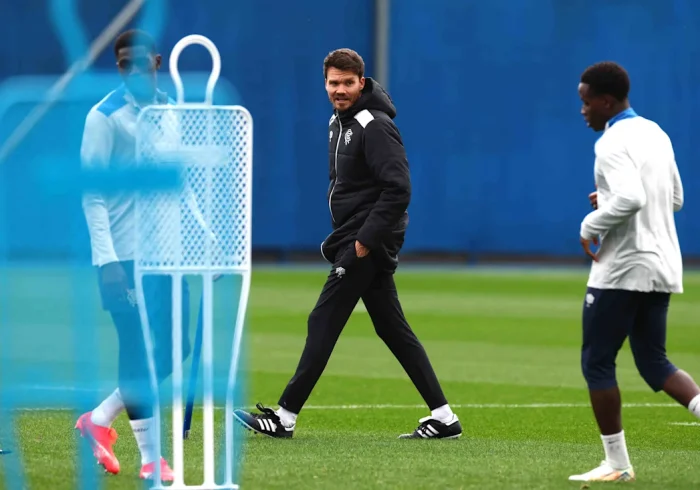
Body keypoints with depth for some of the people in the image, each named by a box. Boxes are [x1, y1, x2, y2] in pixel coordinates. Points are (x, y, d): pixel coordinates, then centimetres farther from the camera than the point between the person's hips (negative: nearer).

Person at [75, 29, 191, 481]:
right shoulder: (105, 117, -7)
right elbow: (92, 194, -10)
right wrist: (106, 260, -17)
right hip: (124, 255, -6)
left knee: (173, 351, 5)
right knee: (138, 351, -4)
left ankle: (100, 420, 21)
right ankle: (151, 457, 4)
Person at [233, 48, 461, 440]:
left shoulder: (375, 126, -16)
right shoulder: (340, 121, 14)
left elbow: (398, 190, -23)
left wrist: (364, 241, -21)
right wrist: (341, 238, 17)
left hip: (367, 246, -10)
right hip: (356, 240, 10)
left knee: (324, 323, -7)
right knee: (393, 329, 9)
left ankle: (286, 417, -4)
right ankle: (443, 418, 10)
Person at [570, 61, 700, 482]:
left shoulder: (613, 143, -15)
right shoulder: (656, 135, 13)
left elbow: (631, 199, -29)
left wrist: (591, 226, -14)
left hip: (622, 270, -8)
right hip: (662, 268, 8)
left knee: (597, 362, 3)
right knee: (653, 361, 15)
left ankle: (617, 464, 5)